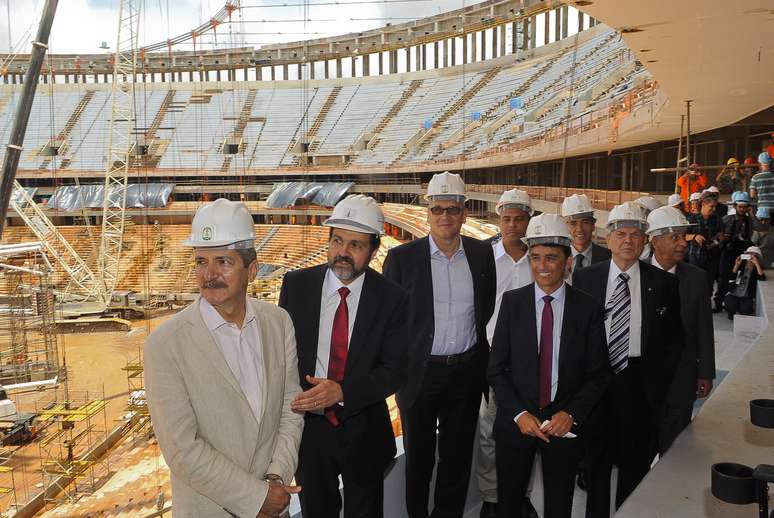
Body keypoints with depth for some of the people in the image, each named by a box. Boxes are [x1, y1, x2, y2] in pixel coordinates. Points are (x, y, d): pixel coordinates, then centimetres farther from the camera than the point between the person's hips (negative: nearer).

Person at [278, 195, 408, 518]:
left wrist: (341, 392, -27)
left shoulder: (391, 298, -13)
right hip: (307, 425, 1)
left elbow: (395, 371, -13)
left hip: (364, 431, -1)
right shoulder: (296, 284, -10)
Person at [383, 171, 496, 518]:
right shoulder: (402, 257, -9)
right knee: (418, 456, 15)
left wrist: (482, 355, 8)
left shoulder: (482, 254, -1)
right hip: (420, 372, -2)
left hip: (467, 371, 2)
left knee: (458, 455, 17)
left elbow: (488, 308, 10)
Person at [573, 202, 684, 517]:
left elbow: (674, 339, 4)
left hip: (640, 381, 0)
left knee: (635, 459, 14)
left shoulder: (663, 283, -1)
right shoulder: (585, 278, -1)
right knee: (596, 457, 15)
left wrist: (660, 381, -2)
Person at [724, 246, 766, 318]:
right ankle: (732, 313, 10)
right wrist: (736, 265, -15)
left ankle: (742, 315, 12)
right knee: (731, 307, -27)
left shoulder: (758, 268, 4)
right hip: (733, 294, 0)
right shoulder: (740, 265, 6)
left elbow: (762, 278, -17)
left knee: (745, 310, -25)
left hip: (746, 297, 0)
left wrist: (756, 263, -21)